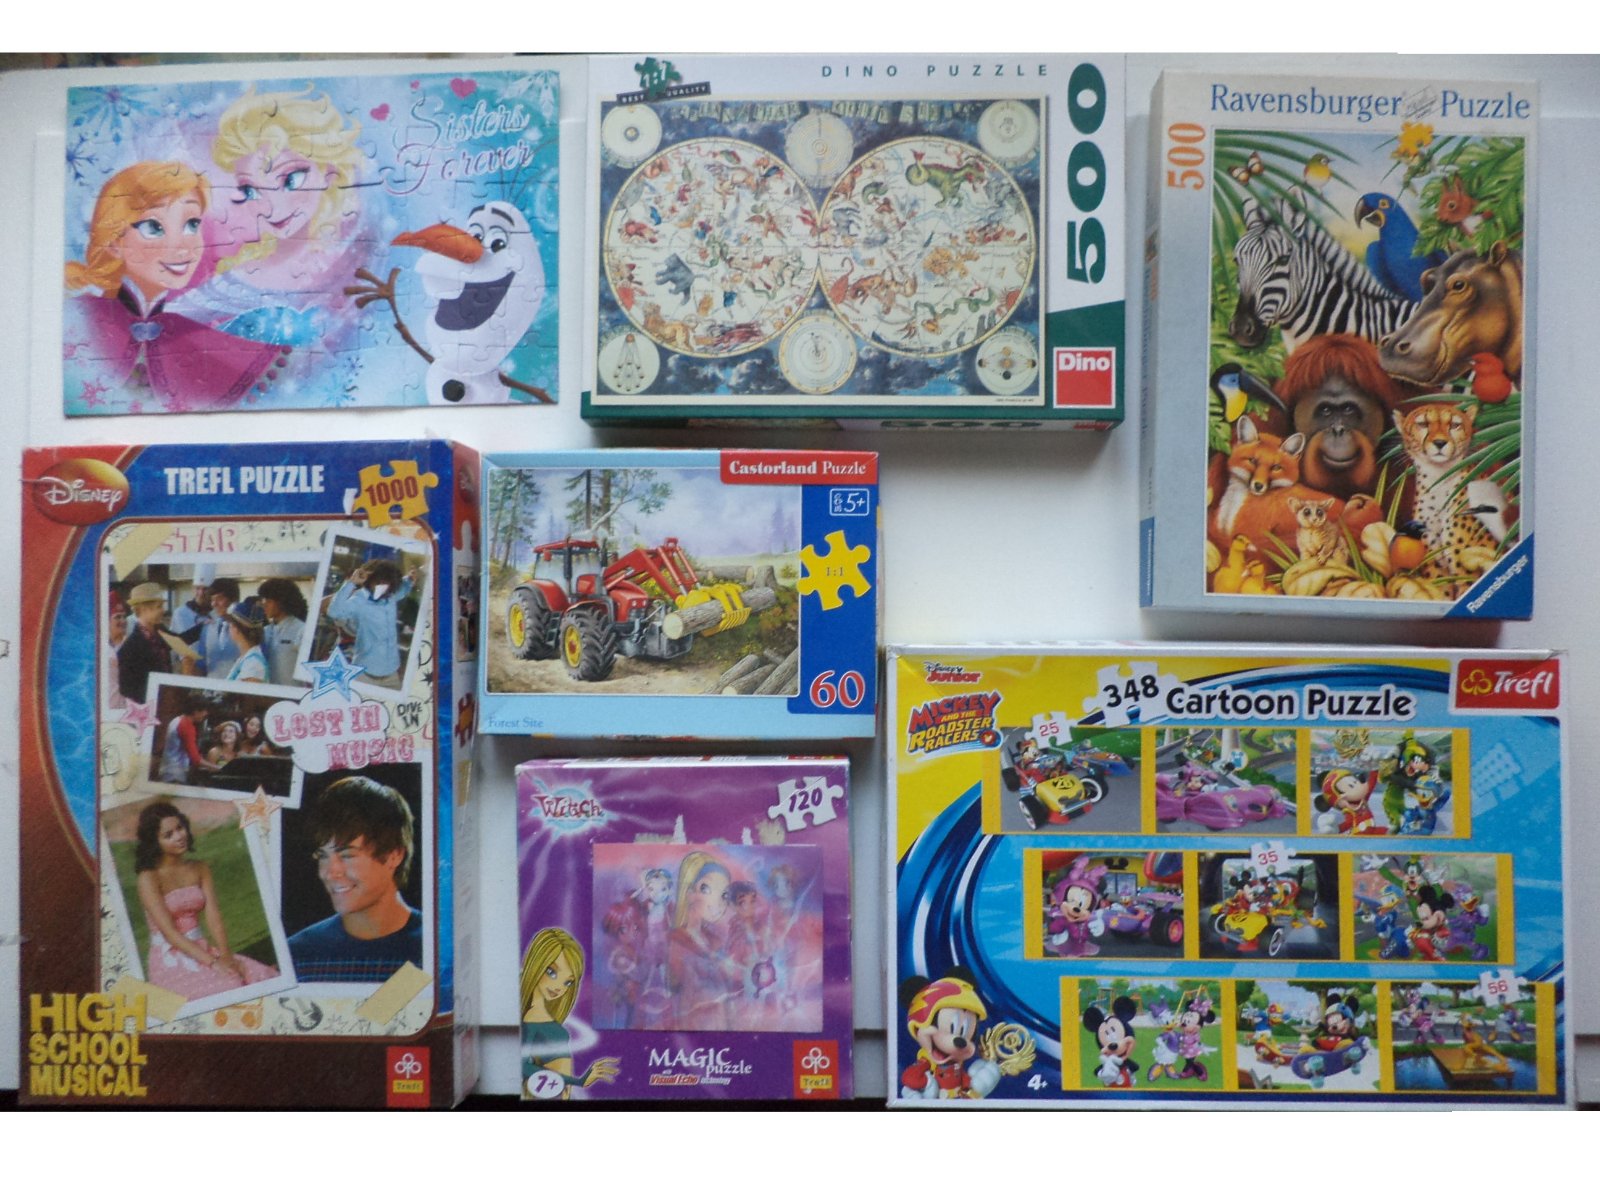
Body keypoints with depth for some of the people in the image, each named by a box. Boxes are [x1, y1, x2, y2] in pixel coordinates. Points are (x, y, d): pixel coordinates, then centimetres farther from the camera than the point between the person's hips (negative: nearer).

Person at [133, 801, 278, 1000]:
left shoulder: (200, 869, 10)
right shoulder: (149, 879, -7)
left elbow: (214, 918, 0)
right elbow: (169, 932, -14)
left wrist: (225, 955, -17)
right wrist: (212, 962, -22)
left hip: (202, 950, 5)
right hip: (171, 961, -5)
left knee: (264, 979, -20)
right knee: (226, 989, -32)